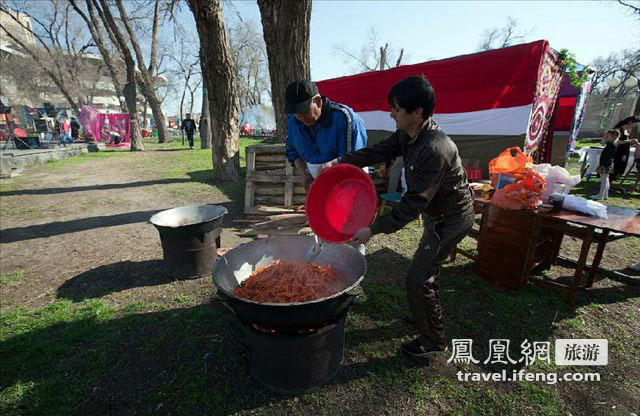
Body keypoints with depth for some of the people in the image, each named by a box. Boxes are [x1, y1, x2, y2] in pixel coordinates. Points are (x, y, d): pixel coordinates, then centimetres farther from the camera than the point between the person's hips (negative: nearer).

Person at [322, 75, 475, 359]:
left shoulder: (434, 149, -34)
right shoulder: (407, 135, -5)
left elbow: (414, 202, -33)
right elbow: (379, 152, 0)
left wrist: (374, 230, -31)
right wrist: (340, 162, -12)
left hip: (452, 218, -10)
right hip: (439, 212, 10)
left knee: (417, 278, -5)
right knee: (426, 267, 24)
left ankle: (433, 340, 18)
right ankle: (427, 315, 47)